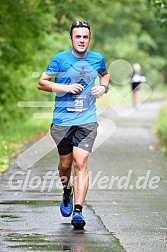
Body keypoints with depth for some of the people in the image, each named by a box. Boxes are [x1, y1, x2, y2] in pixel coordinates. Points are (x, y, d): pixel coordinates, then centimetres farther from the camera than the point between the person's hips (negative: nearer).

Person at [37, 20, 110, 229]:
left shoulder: (97, 59, 6)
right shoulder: (60, 59, -2)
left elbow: (105, 74, 28)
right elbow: (41, 83, 0)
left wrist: (103, 87, 6)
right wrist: (65, 88, -13)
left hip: (87, 120, 0)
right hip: (62, 120, 0)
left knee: (80, 162, -13)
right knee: (65, 163, 10)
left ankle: (78, 211, -16)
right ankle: (67, 193, 42)